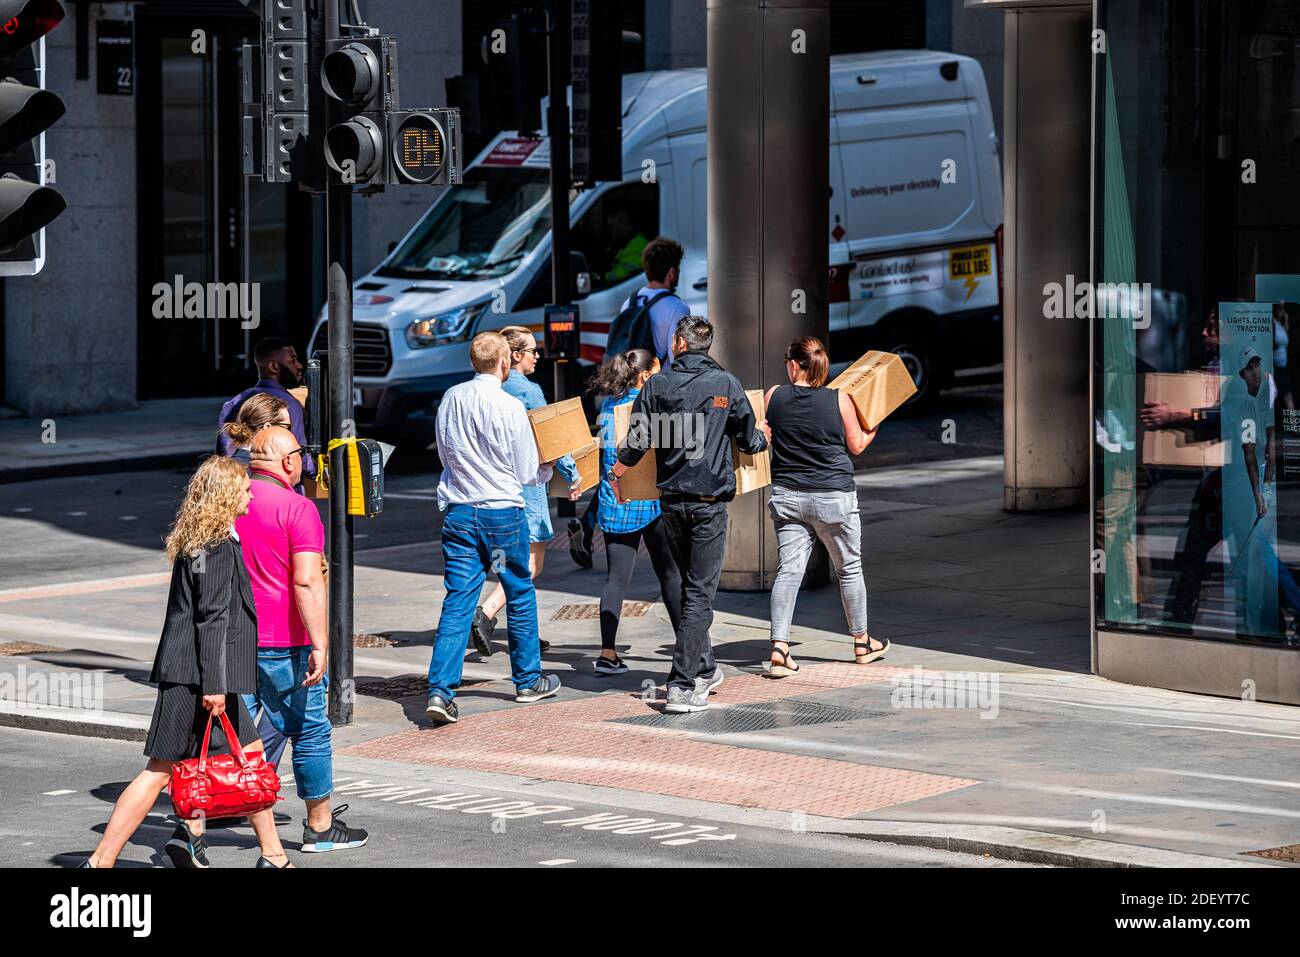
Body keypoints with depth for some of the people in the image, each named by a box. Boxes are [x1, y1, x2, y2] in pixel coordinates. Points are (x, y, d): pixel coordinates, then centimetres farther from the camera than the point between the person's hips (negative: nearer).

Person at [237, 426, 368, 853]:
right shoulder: (296, 508, -12)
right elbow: (307, 582, -20)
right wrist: (319, 644, -21)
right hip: (283, 641, -6)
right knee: (309, 731, 9)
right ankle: (320, 827, 20)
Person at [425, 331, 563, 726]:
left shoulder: (451, 399, 3)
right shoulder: (510, 407, -13)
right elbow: (528, 472, -6)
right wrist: (549, 469, 15)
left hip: (457, 512, 4)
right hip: (502, 511, -4)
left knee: (457, 603, 1)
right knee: (521, 594, 15)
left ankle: (440, 690, -11)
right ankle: (528, 681, 26)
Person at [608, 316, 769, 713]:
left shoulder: (658, 384, 0)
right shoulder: (725, 383, -4)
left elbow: (636, 443, 0)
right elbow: (749, 441, 4)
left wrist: (615, 473, 21)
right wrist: (762, 436, 29)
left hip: (671, 499, 3)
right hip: (710, 501, -3)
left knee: (691, 585, 20)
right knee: (700, 593, -3)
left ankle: (704, 668, 27)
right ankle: (682, 686, -11)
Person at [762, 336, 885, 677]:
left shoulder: (774, 396, -5)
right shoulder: (839, 400, -9)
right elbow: (856, 445, 3)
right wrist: (873, 430, 21)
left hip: (787, 495, 1)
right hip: (834, 496, -1)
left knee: (788, 569, 1)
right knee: (849, 568, 15)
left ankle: (779, 646, -13)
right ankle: (861, 643, 29)